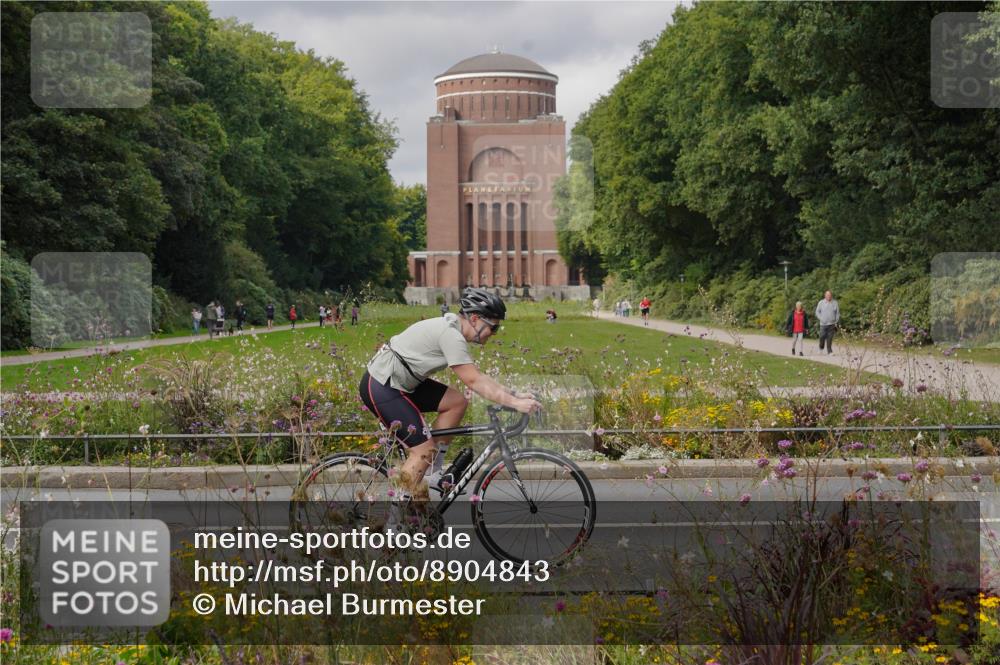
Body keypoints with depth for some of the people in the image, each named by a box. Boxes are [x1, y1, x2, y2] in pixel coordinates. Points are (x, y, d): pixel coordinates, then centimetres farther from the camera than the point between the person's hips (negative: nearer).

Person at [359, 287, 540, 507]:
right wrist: (514, 403, -24)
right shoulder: (450, 334, -21)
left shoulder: (452, 328, 9)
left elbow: (475, 377, 13)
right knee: (424, 449, -11)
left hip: (400, 382, 10)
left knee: (457, 402, 6)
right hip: (381, 388, -10)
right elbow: (474, 382, -24)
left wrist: (513, 394, 6)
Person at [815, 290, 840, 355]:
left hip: (832, 324, 0)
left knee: (830, 338, -3)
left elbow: (838, 313, 9)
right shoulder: (821, 303, 4)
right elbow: (817, 312, 10)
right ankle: (821, 348, 26)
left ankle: (829, 351, 1)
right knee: (822, 337, 0)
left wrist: (836, 322, 2)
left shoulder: (835, 303, 3)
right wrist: (821, 319, -3)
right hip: (823, 324, 0)